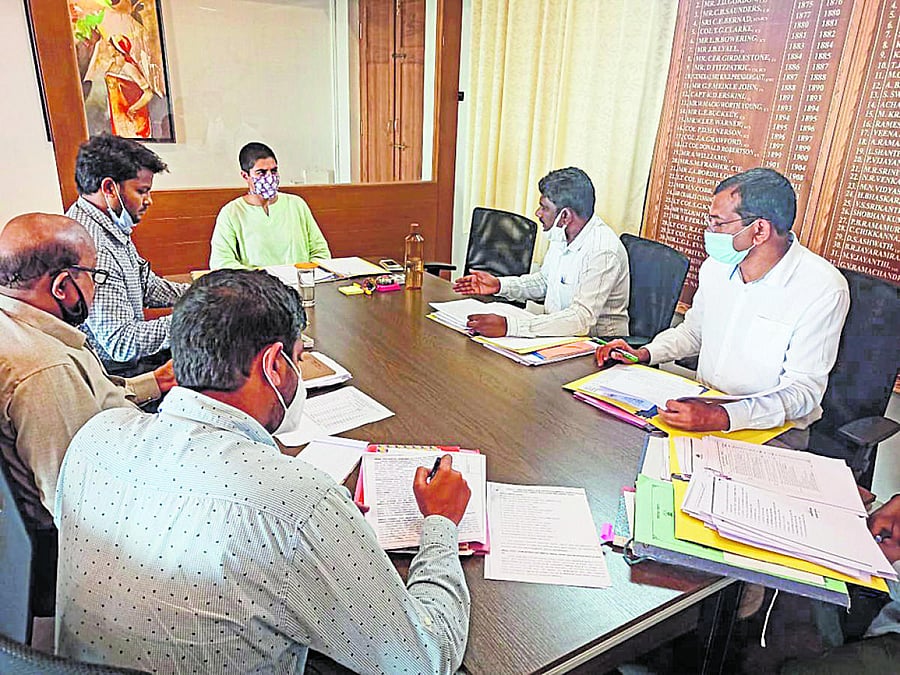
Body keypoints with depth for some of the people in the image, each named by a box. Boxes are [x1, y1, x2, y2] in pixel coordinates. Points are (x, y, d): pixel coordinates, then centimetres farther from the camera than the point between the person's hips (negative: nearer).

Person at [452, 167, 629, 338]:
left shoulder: (603, 252, -25)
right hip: (556, 334, 8)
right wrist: (500, 285, 2)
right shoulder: (562, 234, 3)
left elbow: (582, 319, -33)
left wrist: (508, 326, -39)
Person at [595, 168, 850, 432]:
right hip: (703, 408, 6)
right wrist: (645, 353, 2)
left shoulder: (823, 290, -16)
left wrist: (722, 418, -34)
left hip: (770, 431, -5)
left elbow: (805, 390, -19)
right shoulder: (716, 266, 3)